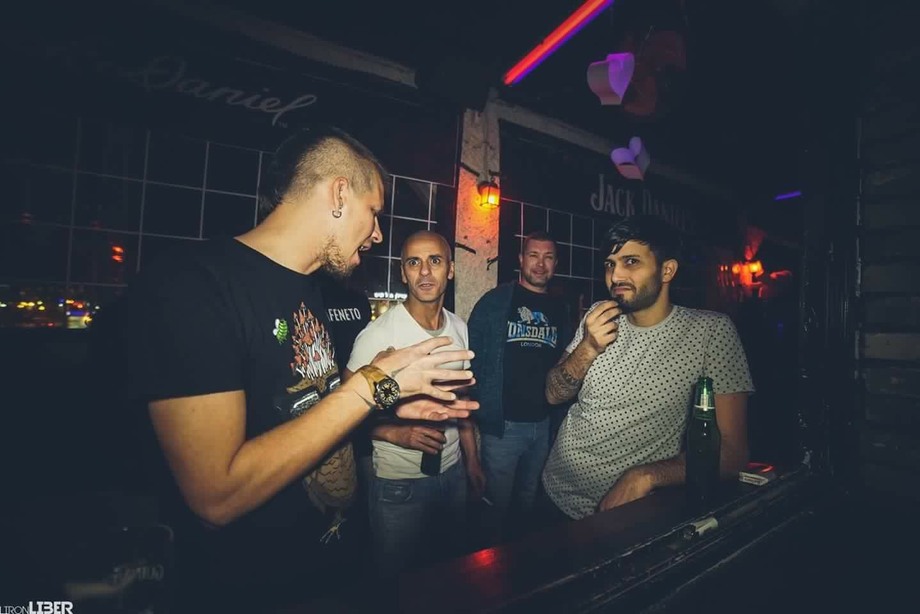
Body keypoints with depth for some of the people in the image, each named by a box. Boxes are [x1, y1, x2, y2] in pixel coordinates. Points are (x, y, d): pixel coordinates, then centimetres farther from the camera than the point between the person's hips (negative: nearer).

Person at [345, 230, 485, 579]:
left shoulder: (459, 328, 0)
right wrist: (397, 434, -29)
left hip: (453, 472, 6)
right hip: (399, 483, -5)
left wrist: (472, 460, 13)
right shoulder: (378, 334, -20)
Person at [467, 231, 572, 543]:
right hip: (503, 423, -4)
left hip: (544, 423, 4)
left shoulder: (560, 309, 7)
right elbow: (471, 359, -7)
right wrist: (478, 409, -14)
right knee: (497, 501, 9)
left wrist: (558, 414, 4)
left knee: (529, 498, 22)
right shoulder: (494, 302, -6)